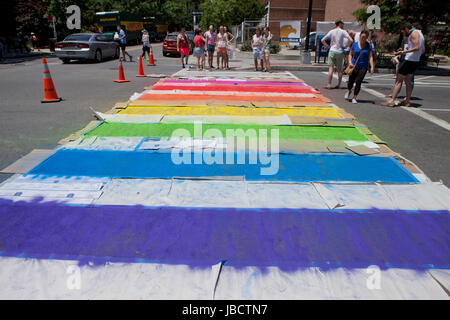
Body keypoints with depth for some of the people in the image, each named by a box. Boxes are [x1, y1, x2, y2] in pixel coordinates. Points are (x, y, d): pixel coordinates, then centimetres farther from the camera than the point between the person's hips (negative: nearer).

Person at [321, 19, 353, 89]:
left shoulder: (331, 31, 5)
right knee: (339, 69, 8)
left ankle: (329, 84, -9)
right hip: (340, 52, 0)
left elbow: (323, 40, 1)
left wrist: (328, 46, 8)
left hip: (332, 51, 0)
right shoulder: (343, 31, -1)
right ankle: (339, 85, 12)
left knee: (331, 68, -2)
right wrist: (346, 47, 1)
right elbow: (351, 40, -11)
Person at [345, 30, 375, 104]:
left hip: (363, 67, -1)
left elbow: (370, 57, -2)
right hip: (354, 66, 1)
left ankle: (354, 98, 2)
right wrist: (350, 62, -10)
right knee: (351, 81, 3)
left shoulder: (368, 46, 1)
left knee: (358, 82, -9)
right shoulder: (355, 44, 2)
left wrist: (372, 67, -13)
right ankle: (349, 91, 38)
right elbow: (350, 54, 8)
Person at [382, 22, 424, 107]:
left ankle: (392, 101, -10)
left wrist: (404, 52, -27)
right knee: (408, 81, 14)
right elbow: (422, 50, 19)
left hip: (409, 60, -10)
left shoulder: (414, 33, -9)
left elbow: (417, 47, -21)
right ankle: (407, 101, 15)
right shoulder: (420, 34, 20)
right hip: (416, 61, 10)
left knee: (398, 80, -8)